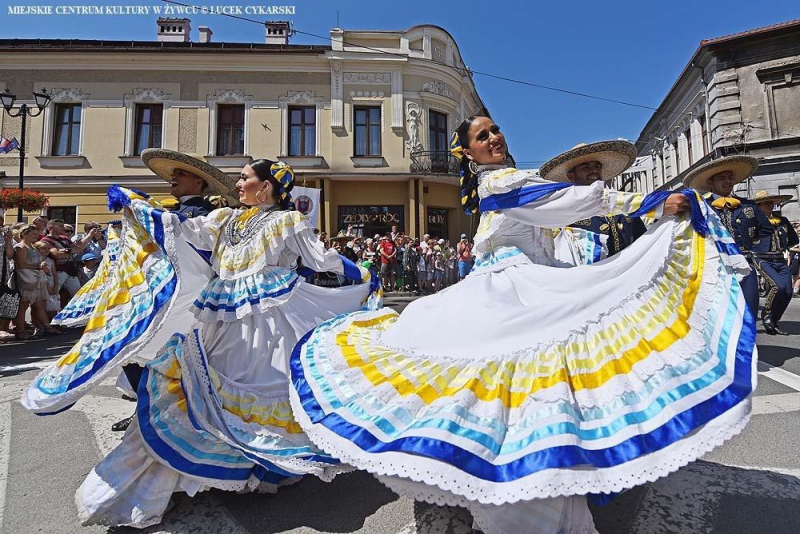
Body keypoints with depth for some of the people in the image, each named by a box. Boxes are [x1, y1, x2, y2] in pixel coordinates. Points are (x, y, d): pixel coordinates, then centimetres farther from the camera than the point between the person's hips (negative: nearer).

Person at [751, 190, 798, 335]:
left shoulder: (782, 221, 15)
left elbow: (794, 240, 26)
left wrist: (783, 247, 17)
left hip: (781, 261, 6)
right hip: (763, 260, -6)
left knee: (787, 292, -3)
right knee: (779, 285, -25)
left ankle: (774, 322, 13)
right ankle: (766, 314, -2)